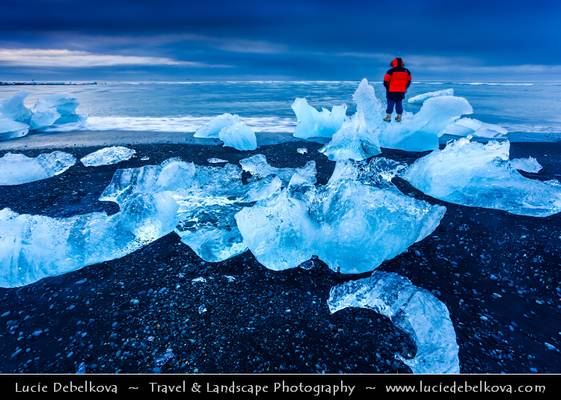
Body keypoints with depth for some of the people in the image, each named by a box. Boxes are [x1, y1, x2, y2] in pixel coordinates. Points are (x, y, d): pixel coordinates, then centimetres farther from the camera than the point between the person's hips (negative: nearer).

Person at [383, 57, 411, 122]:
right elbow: (409, 81, 14)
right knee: (399, 104, 12)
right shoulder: (406, 71, 6)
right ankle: (399, 117, 15)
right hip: (401, 92, 4)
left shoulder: (391, 71, -11)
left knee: (390, 103, 3)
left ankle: (388, 117, 3)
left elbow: (386, 80, -8)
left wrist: (387, 88, 7)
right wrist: (404, 88, 22)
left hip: (392, 91, -4)